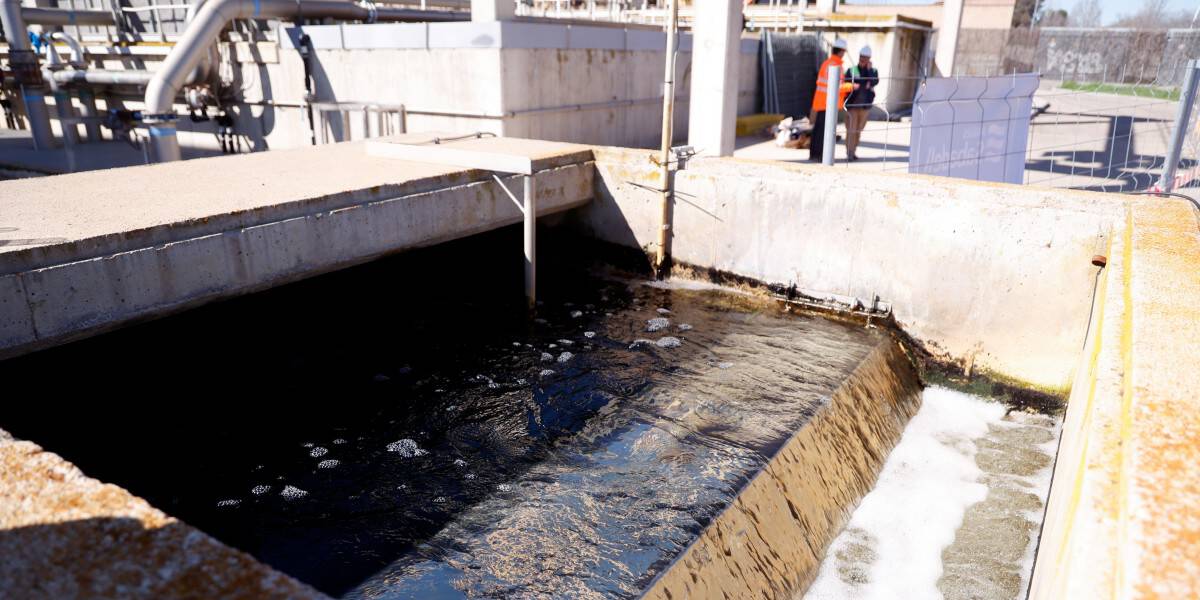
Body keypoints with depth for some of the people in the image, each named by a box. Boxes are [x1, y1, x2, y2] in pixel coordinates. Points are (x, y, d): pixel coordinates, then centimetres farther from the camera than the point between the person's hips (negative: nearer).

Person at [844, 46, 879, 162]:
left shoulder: (873, 71, 8)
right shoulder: (851, 70, 2)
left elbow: (875, 82, -11)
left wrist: (869, 69, -11)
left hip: (865, 106, 3)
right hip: (852, 105, -3)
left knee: (859, 130, 9)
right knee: (851, 129, -6)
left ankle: (853, 151, 17)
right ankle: (849, 152, -3)